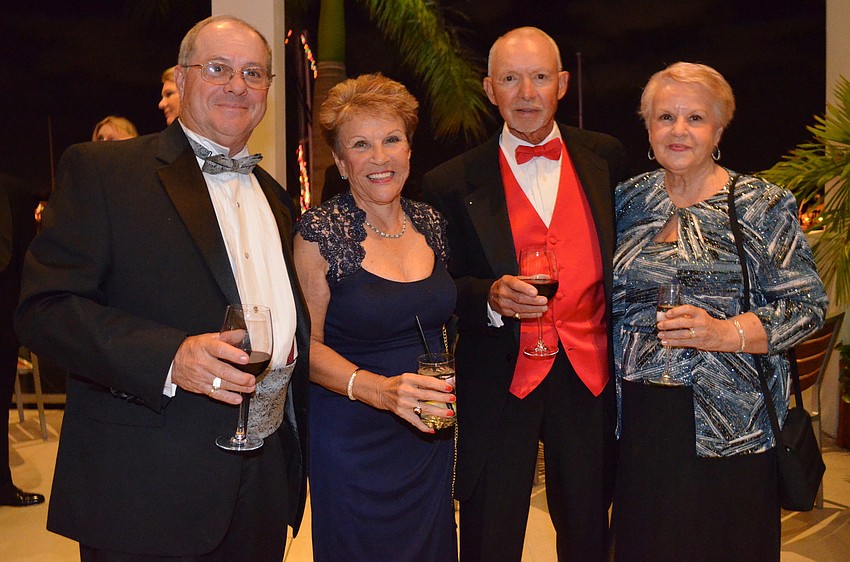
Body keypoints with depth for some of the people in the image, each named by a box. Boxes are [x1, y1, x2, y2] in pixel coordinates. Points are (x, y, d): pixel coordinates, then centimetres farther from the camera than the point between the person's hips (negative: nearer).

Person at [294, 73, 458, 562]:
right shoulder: (320, 232, -14)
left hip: (431, 437, 5)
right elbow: (307, 344, -13)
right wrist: (377, 389, -27)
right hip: (354, 441, -5)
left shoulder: (430, 223, 1)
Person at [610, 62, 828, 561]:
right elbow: (607, 295, 17)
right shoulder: (628, 201, 8)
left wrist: (724, 333, -20)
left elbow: (807, 305, -6)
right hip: (640, 421, 3)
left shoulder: (763, 206, -2)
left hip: (730, 425, -3)